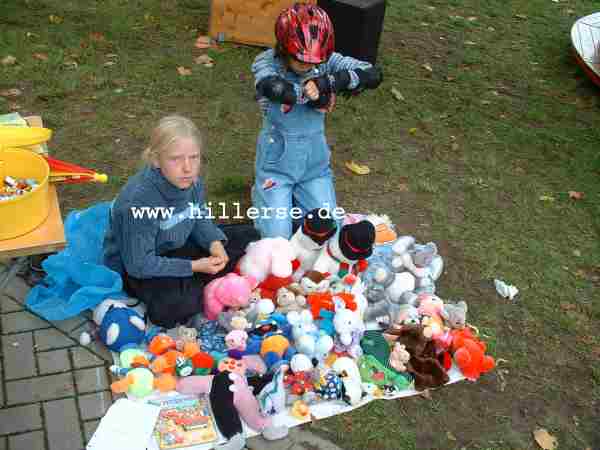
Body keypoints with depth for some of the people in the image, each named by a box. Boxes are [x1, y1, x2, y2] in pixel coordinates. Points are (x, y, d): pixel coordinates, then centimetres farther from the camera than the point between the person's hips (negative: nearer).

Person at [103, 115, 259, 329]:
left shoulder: (191, 180, -12)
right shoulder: (138, 201, -33)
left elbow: (201, 220, 6)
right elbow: (139, 264, -27)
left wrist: (214, 243, -16)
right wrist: (194, 266, -25)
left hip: (177, 248, 7)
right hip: (135, 269, -7)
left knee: (247, 236, 3)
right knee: (176, 303, -37)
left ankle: (194, 287, -4)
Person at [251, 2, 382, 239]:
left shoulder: (328, 61, -10)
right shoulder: (267, 62, -18)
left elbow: (373, 75, -21)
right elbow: (273, 89, -41)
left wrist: (331, 81, -32)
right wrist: (310, 91, -27)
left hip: (315, 163, 3)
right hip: (276, 164, -3)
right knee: (277, 237, -4)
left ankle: (294, 198, 33)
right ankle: (263, 194, 28)